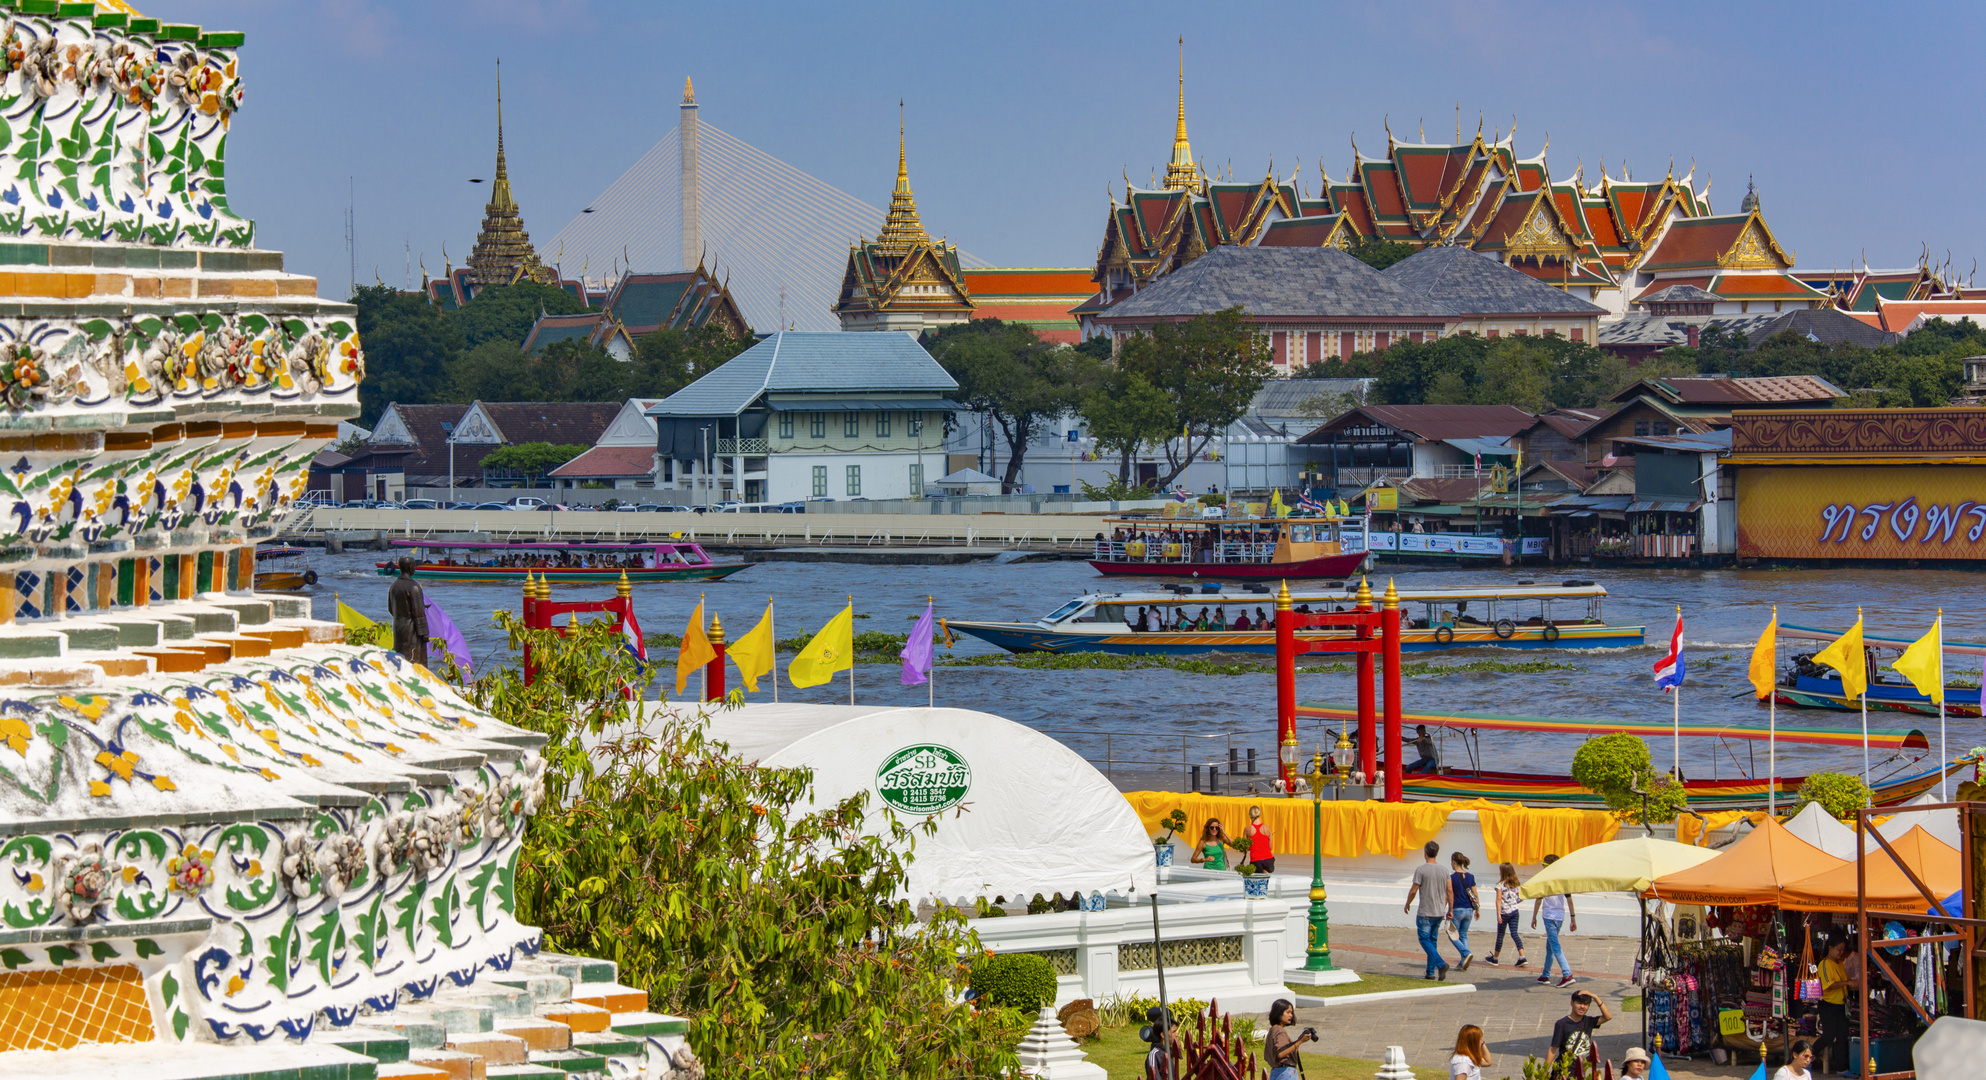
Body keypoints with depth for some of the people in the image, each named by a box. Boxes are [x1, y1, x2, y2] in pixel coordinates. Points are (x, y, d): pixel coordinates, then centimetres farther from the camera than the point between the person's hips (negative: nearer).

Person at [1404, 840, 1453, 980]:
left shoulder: (1421, 869, -11)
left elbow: (1413, 891, -10)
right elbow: (1449, 892, 7)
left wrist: (1407, 904, 7)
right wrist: (1449, 910, 17)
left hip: (1425, 912, -6)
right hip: (1440, 912, 6)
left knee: (1425, 940, 0)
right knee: (1433, 940, 13)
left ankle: (1441, 964, -20)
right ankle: (1431, 972, 13)